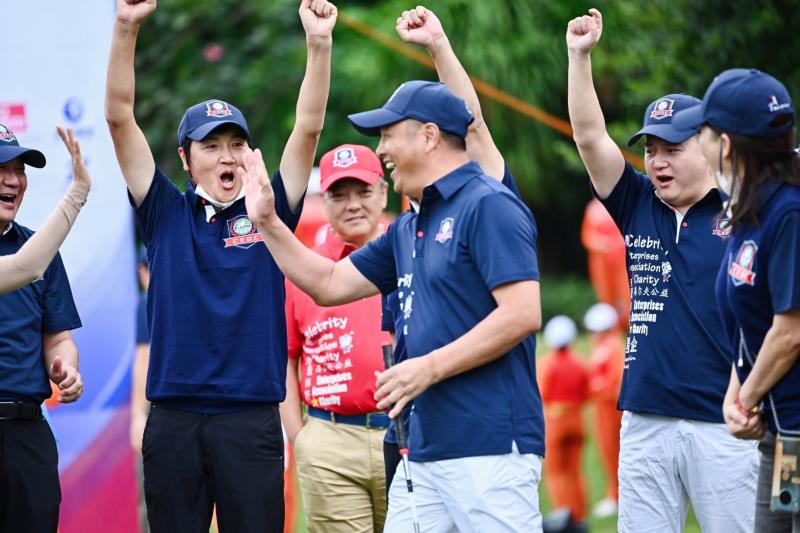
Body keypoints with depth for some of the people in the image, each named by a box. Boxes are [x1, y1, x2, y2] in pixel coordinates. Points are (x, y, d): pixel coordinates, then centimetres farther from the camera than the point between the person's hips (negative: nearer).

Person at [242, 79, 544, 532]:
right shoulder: (409, 228, 20)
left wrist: (429, 368, -16)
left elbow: (522, 313, -18)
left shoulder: (488, 206, -8)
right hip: (425, 450, 9)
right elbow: (328, 284, 29)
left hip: (490, 447, -9)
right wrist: (268, 222, 23)